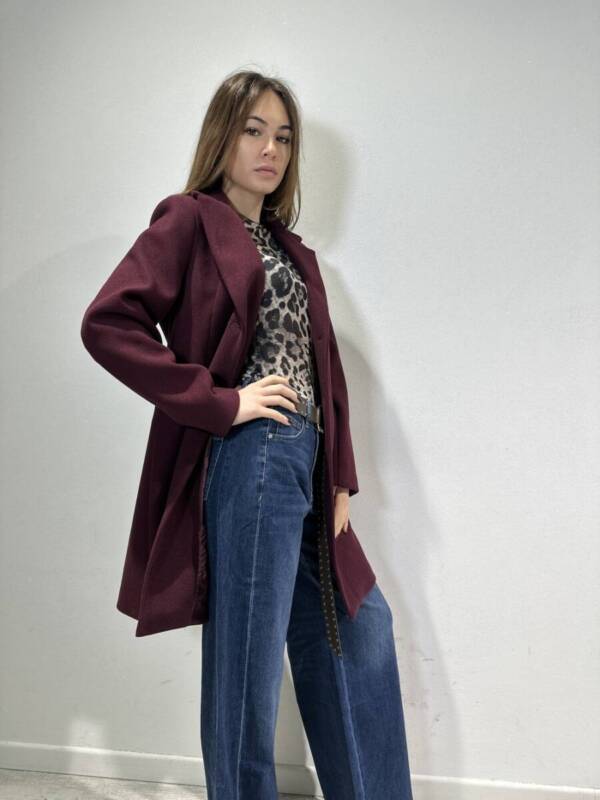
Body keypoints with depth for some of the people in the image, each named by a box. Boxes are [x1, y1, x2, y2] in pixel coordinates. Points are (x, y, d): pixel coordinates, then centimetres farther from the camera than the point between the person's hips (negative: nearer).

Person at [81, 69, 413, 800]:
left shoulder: (288, 247, 20)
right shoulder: (190, 220, -2)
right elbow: (107, 324, -15)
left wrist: (340, 475, 8)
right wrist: (219, 402, -16)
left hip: (306, 466, 9)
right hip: (249, 459, -8)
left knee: (362, 629, 17)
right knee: (248, 664, 0)